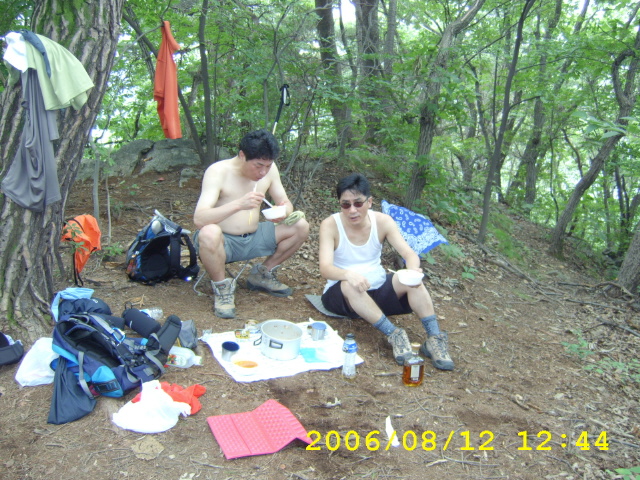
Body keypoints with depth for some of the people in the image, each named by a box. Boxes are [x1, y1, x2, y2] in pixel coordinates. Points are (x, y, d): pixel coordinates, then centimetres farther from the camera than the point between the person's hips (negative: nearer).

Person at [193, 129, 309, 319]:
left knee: (301, 226, -8)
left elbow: (285, 202, 4)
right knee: (209, 233, -40)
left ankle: (263, 274, 13)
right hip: (223, 241, -6)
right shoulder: (218, 172, -21)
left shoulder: (269, 168, -4)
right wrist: (238, 204, -44)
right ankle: (222, 287, -10)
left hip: (253, 238, 6)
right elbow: (199, 219, -31)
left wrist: (284, 211, -22)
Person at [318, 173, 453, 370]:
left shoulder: (382, 221, -8)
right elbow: (325, 268, -27)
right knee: (349, 286, -38)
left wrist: (413, 270, -42)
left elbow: (409, 253, -17)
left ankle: (434, 337, -27)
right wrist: (348, 274, -50)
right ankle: (394, 334, -32)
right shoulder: (330, 225, -16)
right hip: (341, 294, -2)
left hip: (378, 291, 3)